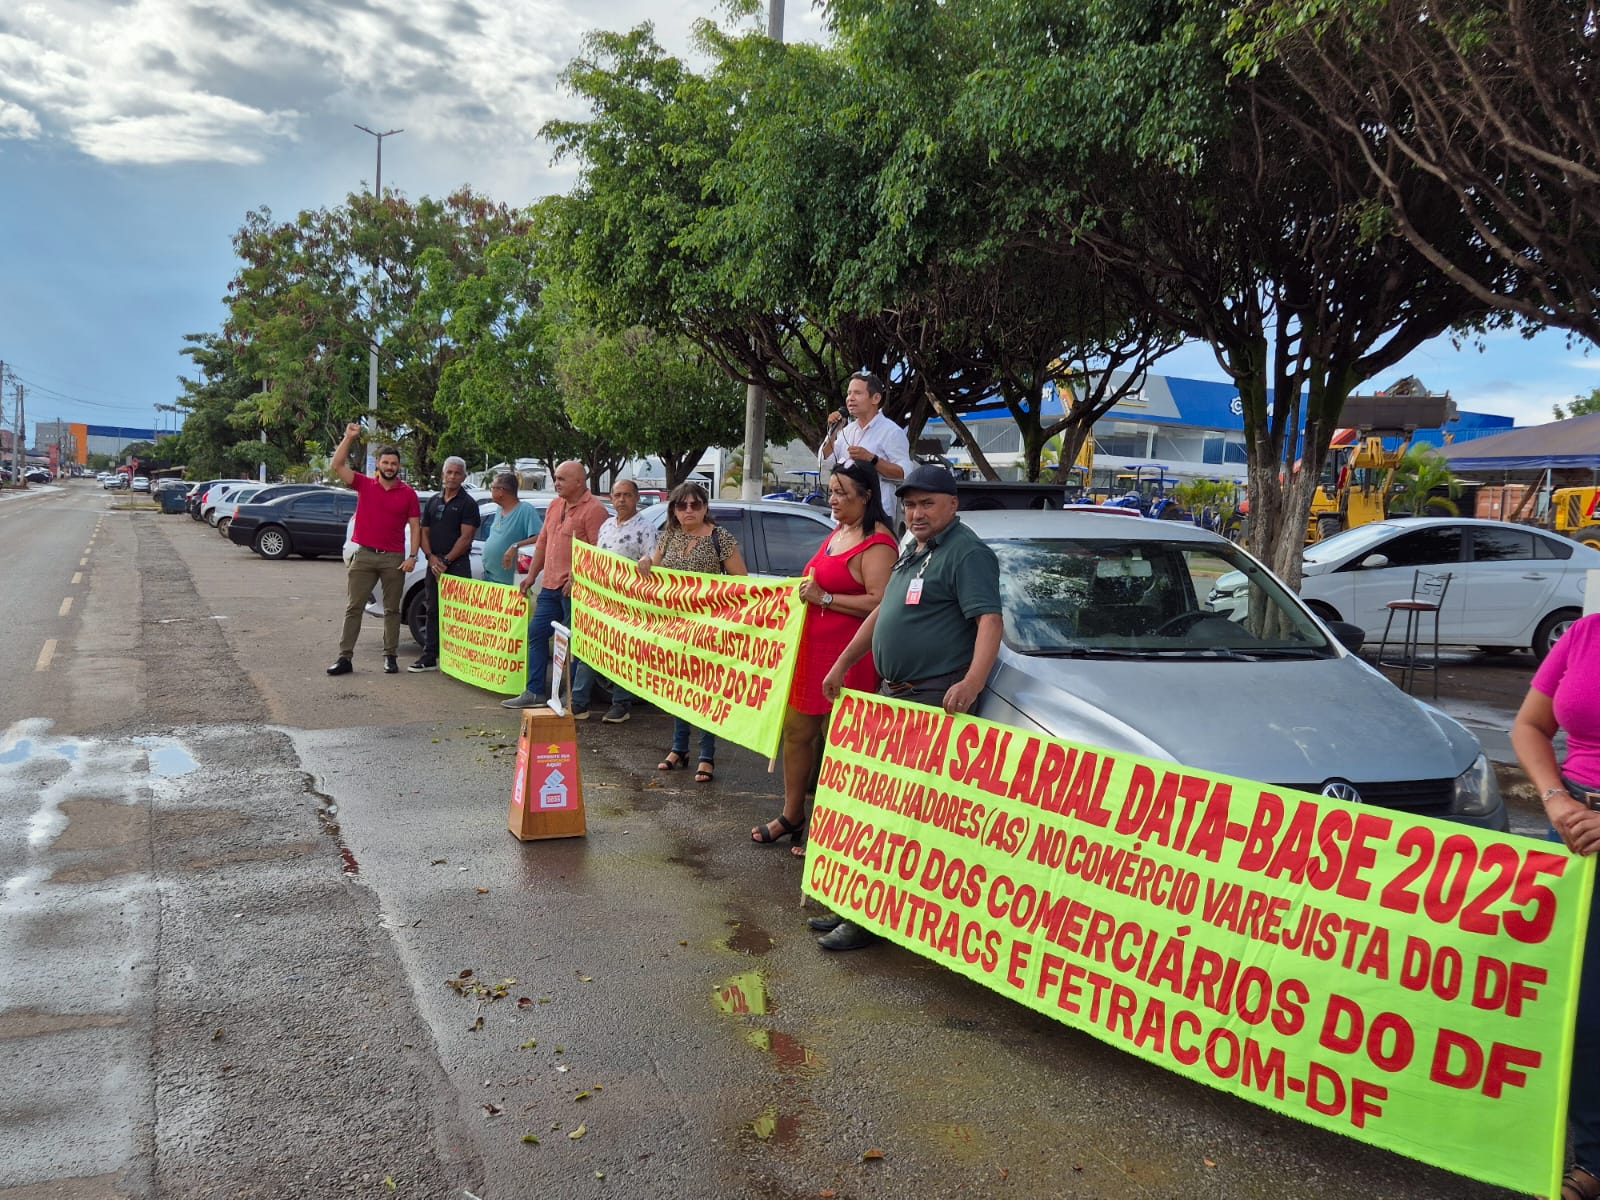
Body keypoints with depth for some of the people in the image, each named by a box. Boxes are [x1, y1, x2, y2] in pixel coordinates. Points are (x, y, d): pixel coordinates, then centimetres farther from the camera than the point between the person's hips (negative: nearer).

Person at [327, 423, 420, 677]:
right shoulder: (364, 485, 3)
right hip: (364, 554, 0)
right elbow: (336, 466, -6)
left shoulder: (408, 493, 2)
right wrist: (349, 438, -12)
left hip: (394, 558, 0)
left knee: (392, 609, 8)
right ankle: (345, 657, 5)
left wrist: (412, 556, -7)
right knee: (353, 607, 2)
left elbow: (415, 526, 2)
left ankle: (391, 656, 15)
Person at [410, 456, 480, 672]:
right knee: (433, 610, 9)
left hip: (457, 565, -6)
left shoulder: (468, 503, -3)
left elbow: (466, 537, -10)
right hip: (434, 564, 6)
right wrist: (431, 557, -5)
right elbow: (424, 532, 12)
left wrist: (446, 560, -15)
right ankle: (430, 657, 15)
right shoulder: (433, 501, 15)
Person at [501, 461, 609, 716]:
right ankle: (534, 693, 23)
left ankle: (578, 704, 2)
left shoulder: (593, 509, -11)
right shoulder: (555, 506, 16)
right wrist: (531, 576, 18)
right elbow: (542, 543, 21)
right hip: (550, 586, 9)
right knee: (536, 633, 13)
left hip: (575, 588, -9)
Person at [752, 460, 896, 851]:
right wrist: (807, 591, 15)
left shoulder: (876, 543, -14)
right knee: (796, 732, 15)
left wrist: (824, 598, -20)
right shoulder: (837, 534, 17)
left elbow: (881, 603, -24)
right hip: (811, 649, 10)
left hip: (847, 657, -10)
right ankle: (791, 816, 28)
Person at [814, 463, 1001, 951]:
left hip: (934, 699, -10)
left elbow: (989, 620, -21)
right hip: (892, 692, 10)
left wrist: (973, 680, -35)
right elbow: (883, 611, 28)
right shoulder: (911, 552, 19)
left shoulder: (967, 553, -10)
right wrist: (843, 664, 26)